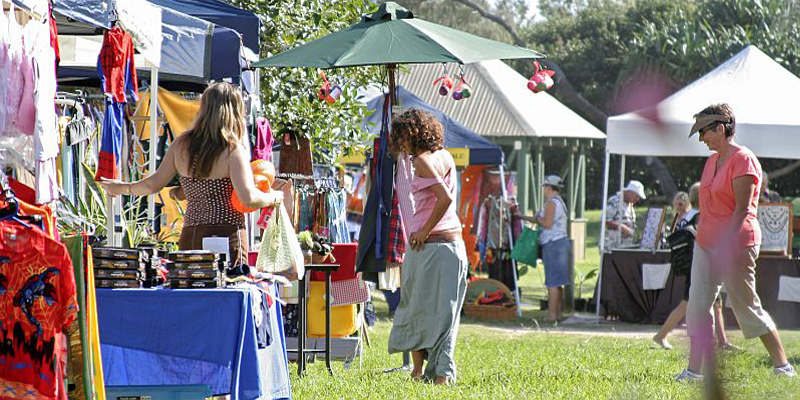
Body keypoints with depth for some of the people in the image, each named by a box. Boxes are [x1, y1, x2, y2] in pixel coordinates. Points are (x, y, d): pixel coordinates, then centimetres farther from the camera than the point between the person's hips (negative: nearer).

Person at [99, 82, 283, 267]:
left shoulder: (182, 145, 6)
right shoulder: (233, 150, -9)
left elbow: (154, 184, 11)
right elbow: (249, 199, -18)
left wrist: (123, 188, 28)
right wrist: (274, 198, 1)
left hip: (190, 235, 6)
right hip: (228, 234, -5)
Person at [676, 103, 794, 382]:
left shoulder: (743, 159, -12)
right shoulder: (712, 161, 14)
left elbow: (742, 208, -18)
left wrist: (727, 245, -23)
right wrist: (701, 239, 16)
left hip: (736, 243, -8)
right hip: (706, 243, 8)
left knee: (745, 305, -3)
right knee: (697, 305, 1)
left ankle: (782, 366, 7)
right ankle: (695, 369, 3)